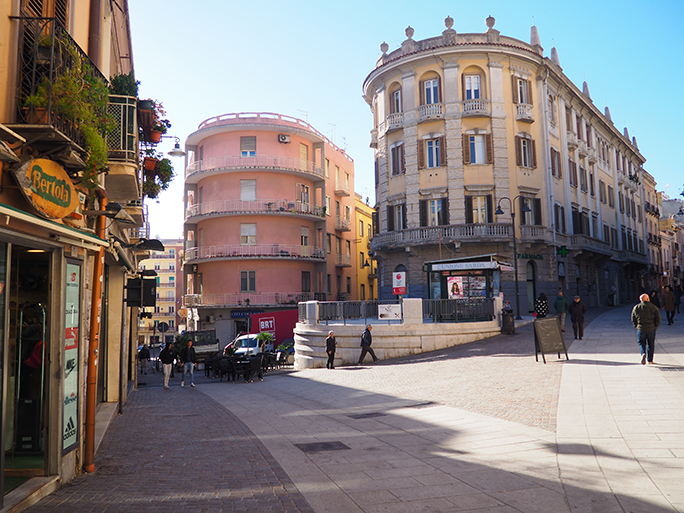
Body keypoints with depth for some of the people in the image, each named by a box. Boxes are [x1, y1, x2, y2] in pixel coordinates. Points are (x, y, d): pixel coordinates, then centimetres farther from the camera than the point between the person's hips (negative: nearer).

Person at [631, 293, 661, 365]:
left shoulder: (636, 308, 1)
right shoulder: (653, 307, -3)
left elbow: (633, 320, 5)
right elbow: (658, 318, -2)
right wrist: (655, 326, 7)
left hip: (640, 329, 0)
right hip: (651, 329, 0)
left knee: (641, 343, 11)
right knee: (651, 344, 12)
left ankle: (643, 353, -17)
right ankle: (650, 360, 15)